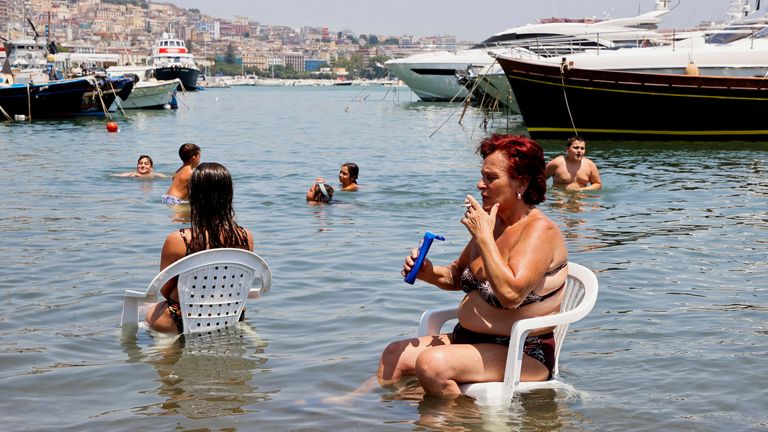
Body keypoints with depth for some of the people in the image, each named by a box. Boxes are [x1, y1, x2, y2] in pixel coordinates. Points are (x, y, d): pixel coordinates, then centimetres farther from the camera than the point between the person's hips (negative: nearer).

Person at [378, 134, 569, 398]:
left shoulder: (539, 230, -17)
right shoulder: (492, 222, 10)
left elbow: (511, 294, -31)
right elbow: (457, 277, 24)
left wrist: (483, 237, -23)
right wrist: (428, 273, 1)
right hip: (469, 339, 9)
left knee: (432, 363, -27)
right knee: (395, 354, 1)